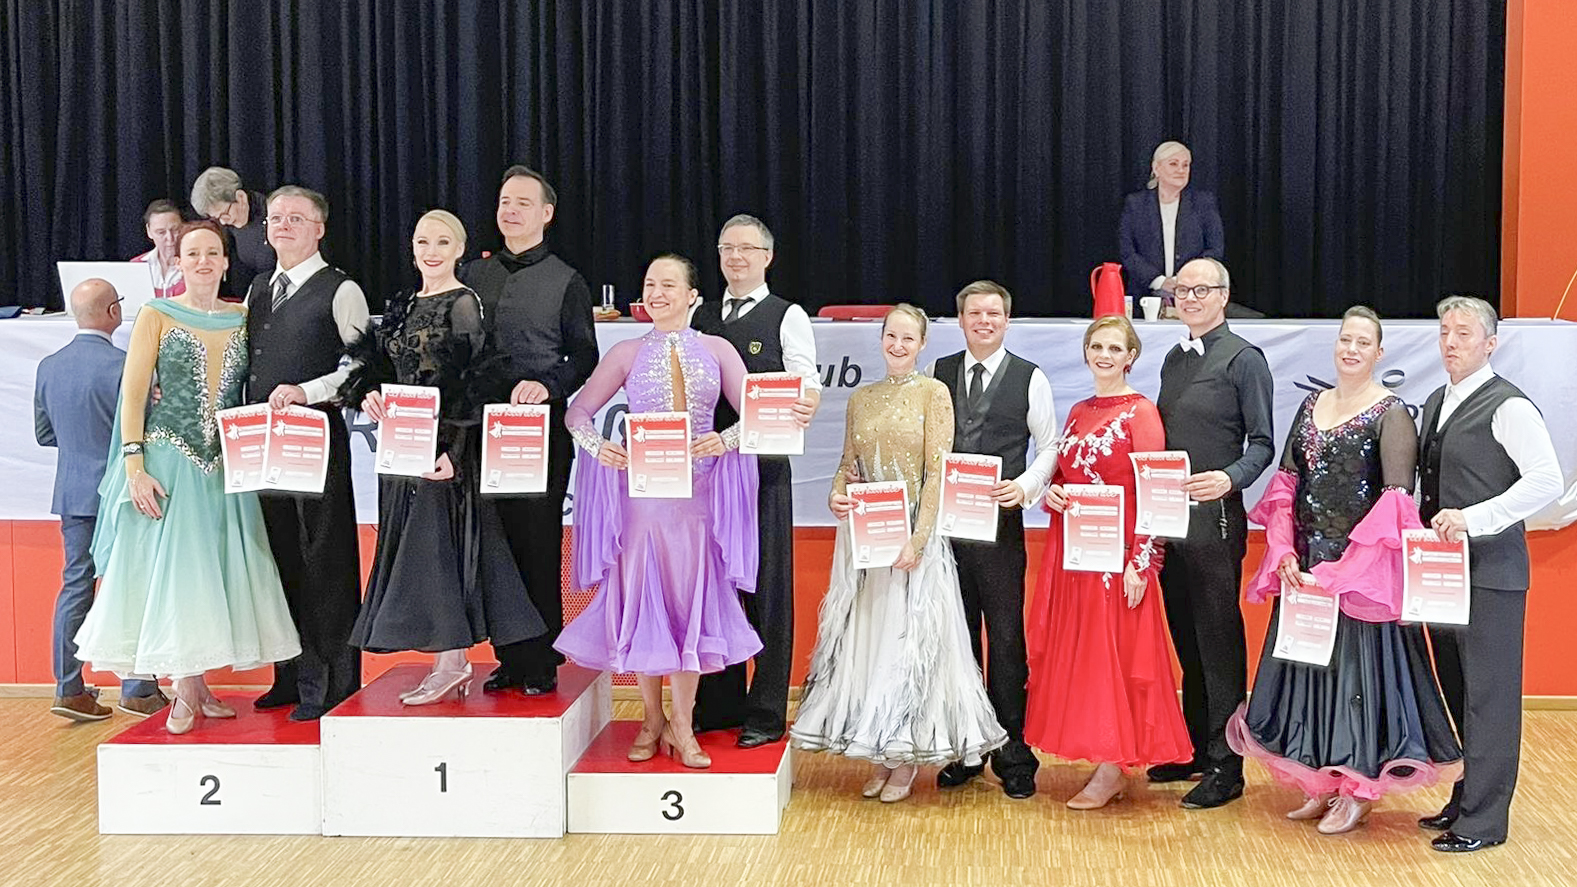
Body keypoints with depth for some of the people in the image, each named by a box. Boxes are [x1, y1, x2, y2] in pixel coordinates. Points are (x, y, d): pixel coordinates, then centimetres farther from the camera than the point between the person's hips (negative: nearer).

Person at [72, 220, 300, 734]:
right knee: (171, 568, -3)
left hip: (227, 465, 3)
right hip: (169, 461, -3)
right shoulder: (157, 317, 1)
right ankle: (187, 691, 6)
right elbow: (133, 396, -3)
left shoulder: (242, 320, 9)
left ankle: (195, 688, 15)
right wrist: (135, 467, -12)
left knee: (217, 569, 4)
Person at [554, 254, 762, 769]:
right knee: (640, 597, 5)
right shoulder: (627, 354, 6)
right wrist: (598, 447, -12)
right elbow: (579, 411, 7)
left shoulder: (716, 351, 6)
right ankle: (651, 721, 22)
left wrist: (725, 440, -16)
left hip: (698, 491, 0)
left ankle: (682, 726, 16)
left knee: (693, 597, 4)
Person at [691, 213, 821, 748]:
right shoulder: (700, 315, 16)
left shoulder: (787, 317, 1)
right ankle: (719, 704, 23)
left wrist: (808, 406, -33)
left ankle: (766, 713, 9)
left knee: (768, 588, 0)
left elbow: (807, 381, -11)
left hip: (764, 466, -5)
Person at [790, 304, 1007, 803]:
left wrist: (917, 540, -16)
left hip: (913, 532, -4)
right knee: (866, 635, 6)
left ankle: (907, 760, 12)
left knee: (911, 636, 0)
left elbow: (938, 473, -8)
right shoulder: (862, 399, 11)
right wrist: (836, 497, -6)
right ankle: (878, 754, 18)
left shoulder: (933, 393, -3)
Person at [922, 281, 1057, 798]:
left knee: (1006, 639, -1)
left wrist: (1025, 487, -11)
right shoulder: (937, 374, 10)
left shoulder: (1030, 378, 3)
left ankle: (1013, 756, 9)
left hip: (1001, 523, -3)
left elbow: (1050, 447, 5)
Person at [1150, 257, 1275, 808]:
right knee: (1186, 638, 15)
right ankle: (1196, 748, 27)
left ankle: (1225, 767, 5)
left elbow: (1262, 444, -8)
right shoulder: (1174, 359, 16)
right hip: (1168, 519, 8)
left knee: (1219, 641, -2)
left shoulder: (1243, 359, -5)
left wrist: (1230, 479, -25)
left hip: (1214, 520, -7)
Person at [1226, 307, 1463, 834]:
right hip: (1303, 563, 6)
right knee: (1308, 665, 11)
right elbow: (1285, 483, 8)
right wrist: (1284, 554, -5)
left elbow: (1396, 500, -16)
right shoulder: (1312, 406, 10)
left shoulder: (1391, 413, -9)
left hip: (1359, 567, -6)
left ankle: (1358, 792, 15)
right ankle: (1323, 784, 25)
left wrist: (1342, 571, -21)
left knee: (1354, 664, 1)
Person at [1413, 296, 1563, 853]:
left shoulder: (1507, 406, -10)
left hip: (1490, 571, -8)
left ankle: (1483, 819, 4)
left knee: (1489, 694, -2)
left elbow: (1546, 481, -19)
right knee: (1457, 692, 14)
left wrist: (1472, 520, -26)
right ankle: (1467, 799, 25)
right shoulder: (1435, 404, 16)